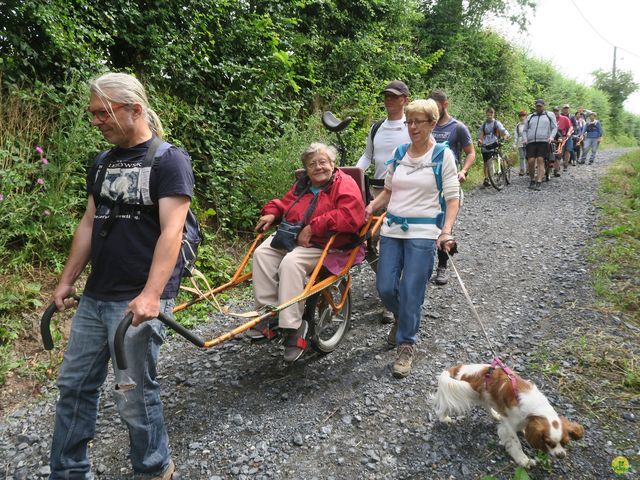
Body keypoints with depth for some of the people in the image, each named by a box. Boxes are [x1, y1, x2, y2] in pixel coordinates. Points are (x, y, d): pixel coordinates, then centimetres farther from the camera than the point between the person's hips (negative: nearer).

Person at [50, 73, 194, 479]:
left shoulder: (169, 159, -10)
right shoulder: (103, 164, 13)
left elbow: (171, 232, -18)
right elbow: (89, 224, 17)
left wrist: (151, 295, -26)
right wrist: (67, 281, 16)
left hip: (138, 300, -7)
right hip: (94, 297, 8)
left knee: (135, 394, 2)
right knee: (74, 385, 14)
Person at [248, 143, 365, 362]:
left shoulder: (345, 184, -5)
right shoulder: (303, 185, 19)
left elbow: (350, 216, -22)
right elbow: (285, 203, 33)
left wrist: (312, 228, -23)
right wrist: (271, 213, 7)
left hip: (323, 246, -7)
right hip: (292, 238, 8)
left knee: (291, 262, -32)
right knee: (262, 253, -14)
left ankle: (292, 327, -26)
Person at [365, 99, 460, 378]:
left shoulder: (443, 155, -2)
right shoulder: (398, 153, 10)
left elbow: (453, 198, -3)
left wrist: (446, 232, -15)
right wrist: (371, 207, -2)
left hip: (423, 233, -4)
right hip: (391, 229, 4)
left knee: (411, 292, -4)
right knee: (385, 288, 3)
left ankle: (406, 344, 14)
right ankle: (401, 317, 36)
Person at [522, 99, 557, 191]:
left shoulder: (549, 115, 17)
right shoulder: (530, 117, 23)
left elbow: (554, 127, 10)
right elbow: (525, 130, 22)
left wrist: (551, 137, -9)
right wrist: (524, 139, 3)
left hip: (544, 142, -2)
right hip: (531, 142, 2)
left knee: (540, 160, -15)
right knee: (530, 161, -11)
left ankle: (538, 183, -19)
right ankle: (532, 180, 7)